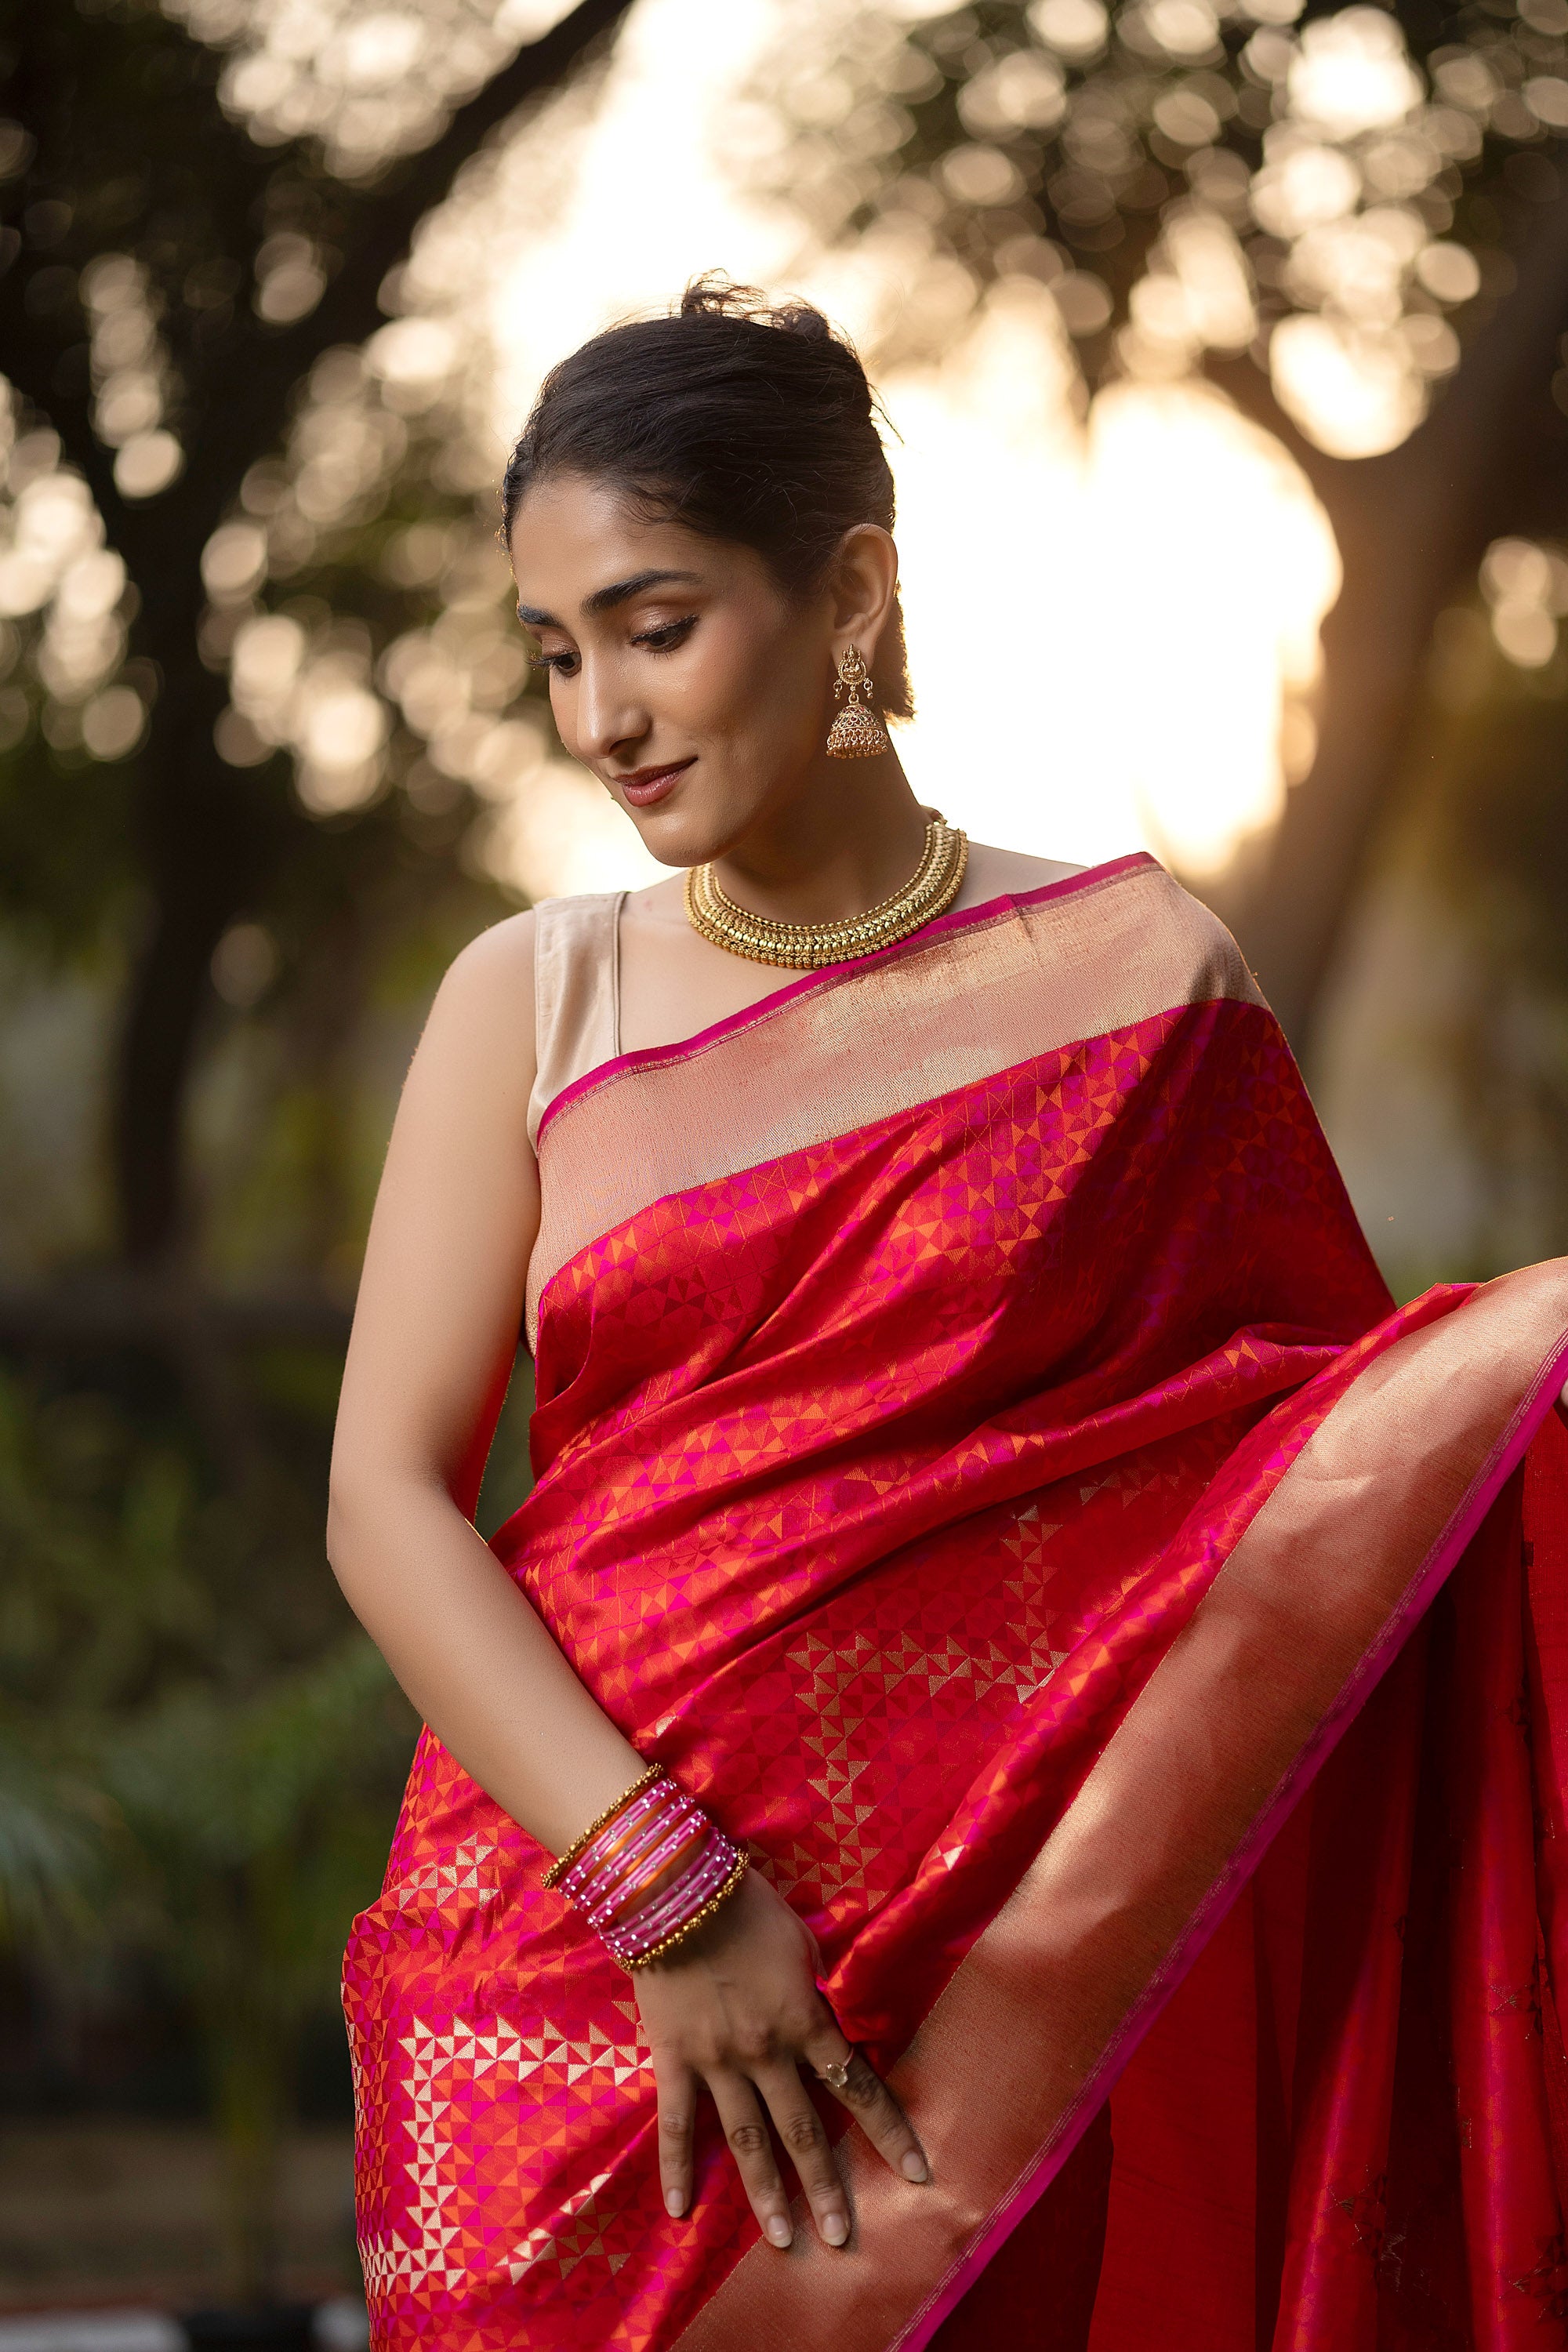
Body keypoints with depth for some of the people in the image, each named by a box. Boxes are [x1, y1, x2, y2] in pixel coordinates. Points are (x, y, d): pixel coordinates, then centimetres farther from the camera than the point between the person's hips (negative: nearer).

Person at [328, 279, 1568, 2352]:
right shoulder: (534, 1006, 5)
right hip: (565, 1942, 1)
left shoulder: (1142, 979, 2)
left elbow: (1348, 1440, 6)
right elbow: (388, 1494, -3)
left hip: (976, 1996, -1)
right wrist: (664, 1889, -14)